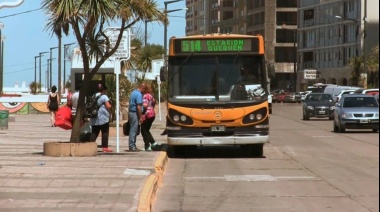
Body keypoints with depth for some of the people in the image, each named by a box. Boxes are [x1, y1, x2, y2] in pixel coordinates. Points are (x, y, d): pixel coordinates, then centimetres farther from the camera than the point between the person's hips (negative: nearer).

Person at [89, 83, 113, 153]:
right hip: (103, 118, -6)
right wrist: (110, 105, 8)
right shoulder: (104, 96, -7)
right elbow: (108, 106, -11)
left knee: (94, 132, 7)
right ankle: (105, 147, -2)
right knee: (105, 132, 0)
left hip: (94, 118, 6)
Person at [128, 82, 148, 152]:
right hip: (135, 113, -10)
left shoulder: (133, 92, 15)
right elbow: (138, 107, -21)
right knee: (133, 130, -7)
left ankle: (132, 146, 17)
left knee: (133, 130, 13)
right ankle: (132, 147, -5)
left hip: (131, 112, 10)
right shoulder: (139, 94, -16)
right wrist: (141, 117, -18)